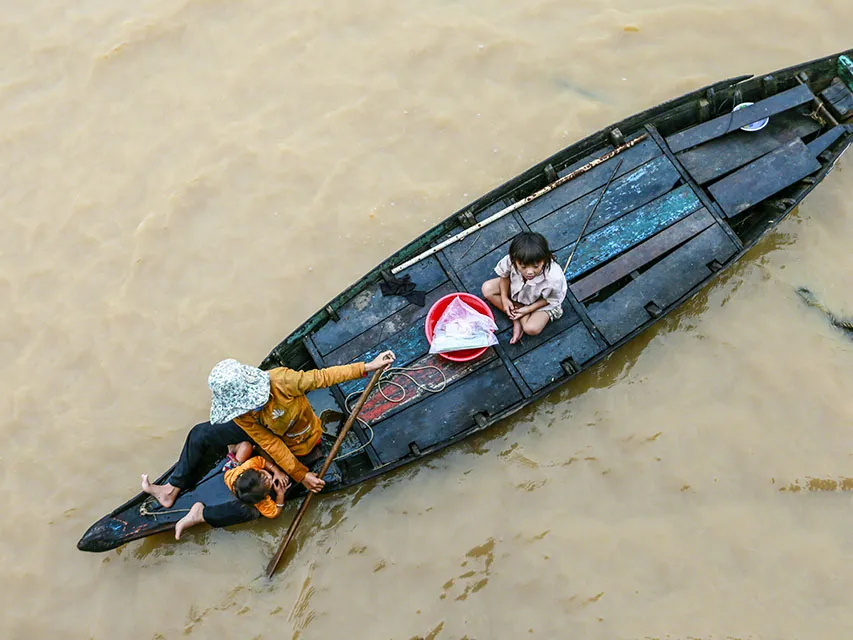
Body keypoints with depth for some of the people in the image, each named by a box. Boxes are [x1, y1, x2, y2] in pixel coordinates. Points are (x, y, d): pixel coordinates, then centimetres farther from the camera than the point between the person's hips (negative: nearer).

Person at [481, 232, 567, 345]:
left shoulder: (553, 278, -42)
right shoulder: (510, 260, -36)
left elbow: (550, 300, -19)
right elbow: (504, 275, -9)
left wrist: (529, 309, -22)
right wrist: (504, 298, -13)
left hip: (542, 302, -4)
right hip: (517, 288, 4)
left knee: (531, 328, -27)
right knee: (487, 288, -10)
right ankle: (518, 318, -8)